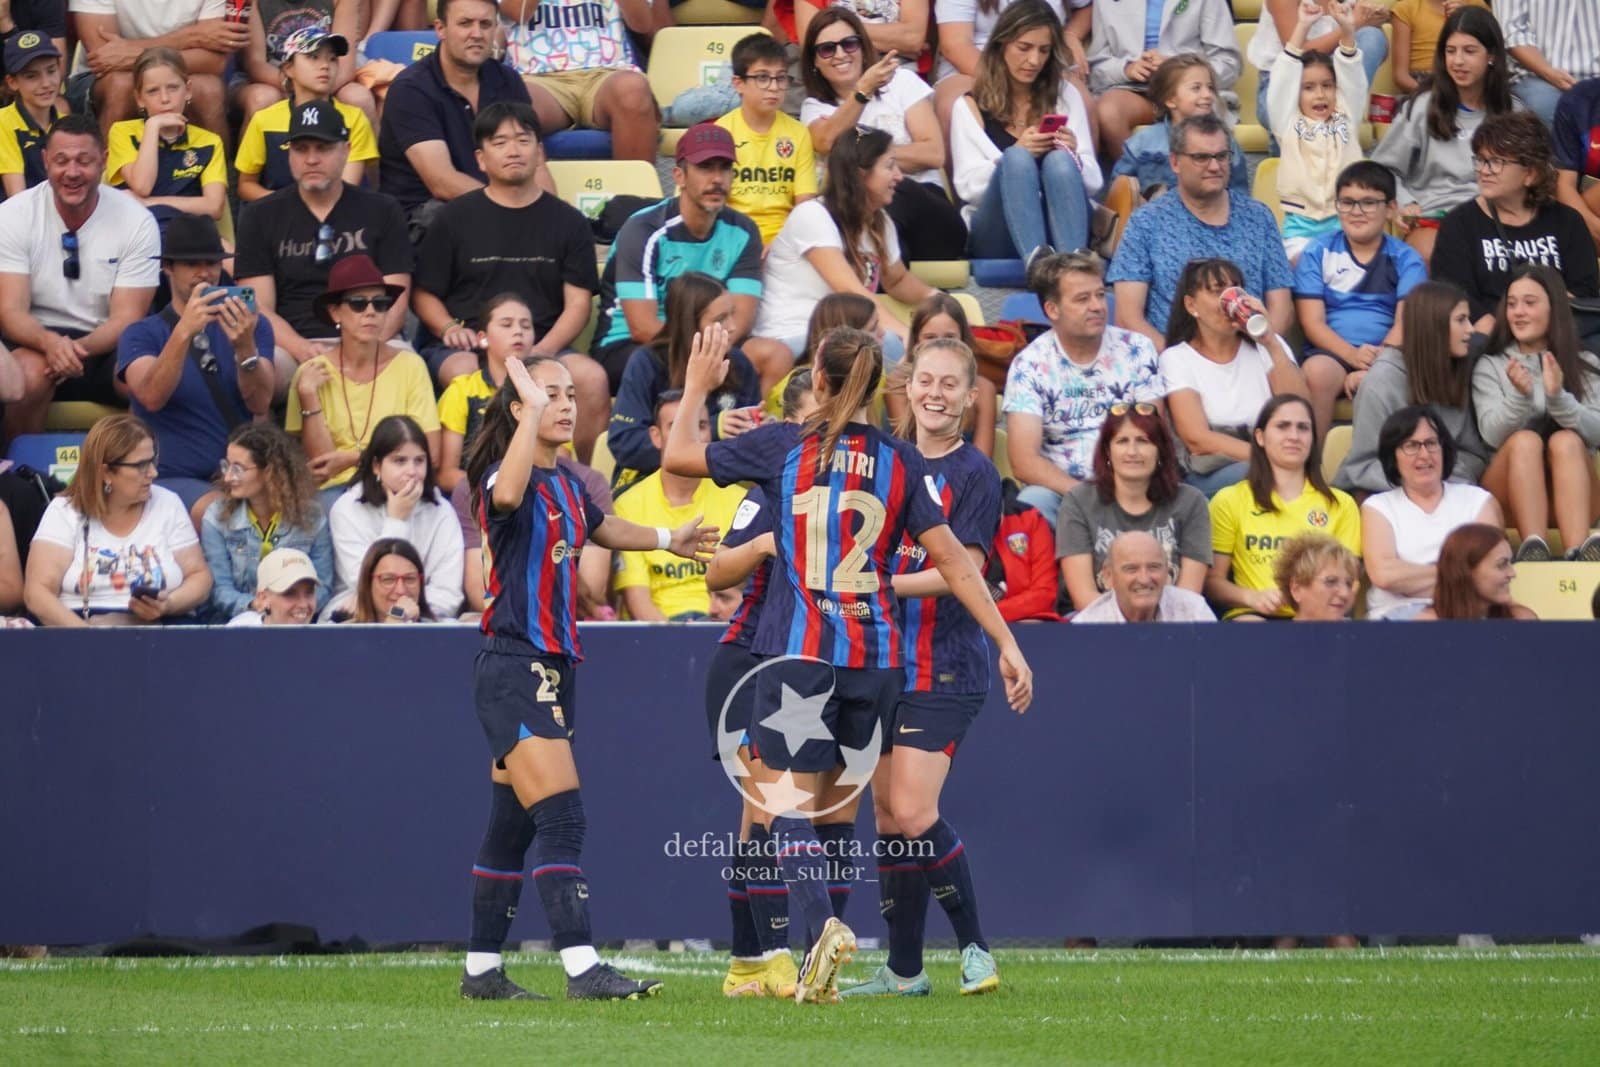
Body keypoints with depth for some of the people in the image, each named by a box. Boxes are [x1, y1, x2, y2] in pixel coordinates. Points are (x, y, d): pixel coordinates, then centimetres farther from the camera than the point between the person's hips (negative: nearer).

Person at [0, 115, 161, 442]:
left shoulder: (137, 222, -4)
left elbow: (127, 317, -7)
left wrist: (80, 349, -29)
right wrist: (49, 342, -34)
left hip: (106, 345, 1)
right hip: (37, 342, -1)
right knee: (30, 371, -36)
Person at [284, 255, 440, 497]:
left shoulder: (409, 366, 3)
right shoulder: (312, 373, 5)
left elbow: (428, 451, 1)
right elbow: (319, 460, -1)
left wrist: (354, 458, -4)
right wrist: (308, 398, -11)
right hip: (336, 487, 0)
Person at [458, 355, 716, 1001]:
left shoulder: (566, 485, 13)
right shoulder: (504, 478, -13)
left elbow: (601, 528, 35)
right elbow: (506, 494, -39)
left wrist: (668, 540, 46)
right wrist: (533, 406, -36)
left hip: (554, 669, 9)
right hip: (515, 668, -9)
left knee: (513, 823, 11)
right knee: (561, 818, -16)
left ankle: (482, 970, 16)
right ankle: (582, 967, -20)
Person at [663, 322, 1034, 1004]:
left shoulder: (780, 447, -1)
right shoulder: (900, 462, 3)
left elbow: (676, 456, 11)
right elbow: (952, 561, 0)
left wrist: (697, 387, 27)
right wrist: (1007, 644, 3)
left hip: (797, 653, -3)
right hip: (877, 658, 3)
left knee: (787, 811, -3)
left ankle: (823, 925, -28)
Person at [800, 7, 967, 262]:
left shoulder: (901, 82, 11)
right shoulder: (815, 107, 14)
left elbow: (934, 153, 0)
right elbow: (827, 145, -12)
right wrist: (863, 91, -24)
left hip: (924, 204, 0)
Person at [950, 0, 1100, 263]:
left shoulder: (1066, 96, 17)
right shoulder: (971, 107, 11)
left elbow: (1093, 183, 11)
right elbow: (968, 187, 0)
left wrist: (1071, 156, -11)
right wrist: (1016, 153, -16)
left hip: (1058, 227, 1)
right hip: (995, 237, -1)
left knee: (1059, 160, -28)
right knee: (1017, 159, -30)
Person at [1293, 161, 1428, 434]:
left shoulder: (1406, 259, 12)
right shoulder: (1318, 252, 12)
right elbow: (1312, 322, 3)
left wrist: (1374, 367, -18)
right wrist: (1353, 355, -16)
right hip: (1331, 352, 0)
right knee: (1317, 371, -35)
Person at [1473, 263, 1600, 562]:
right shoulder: (1490, 367, 11)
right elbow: (1492, 434, -4)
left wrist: (1557, 397, -21)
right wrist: (1520, 396, -23)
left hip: (1573, 489, 0)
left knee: (1566, 441, -29)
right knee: (1525, 440, -29)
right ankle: (1533, 547, -51)